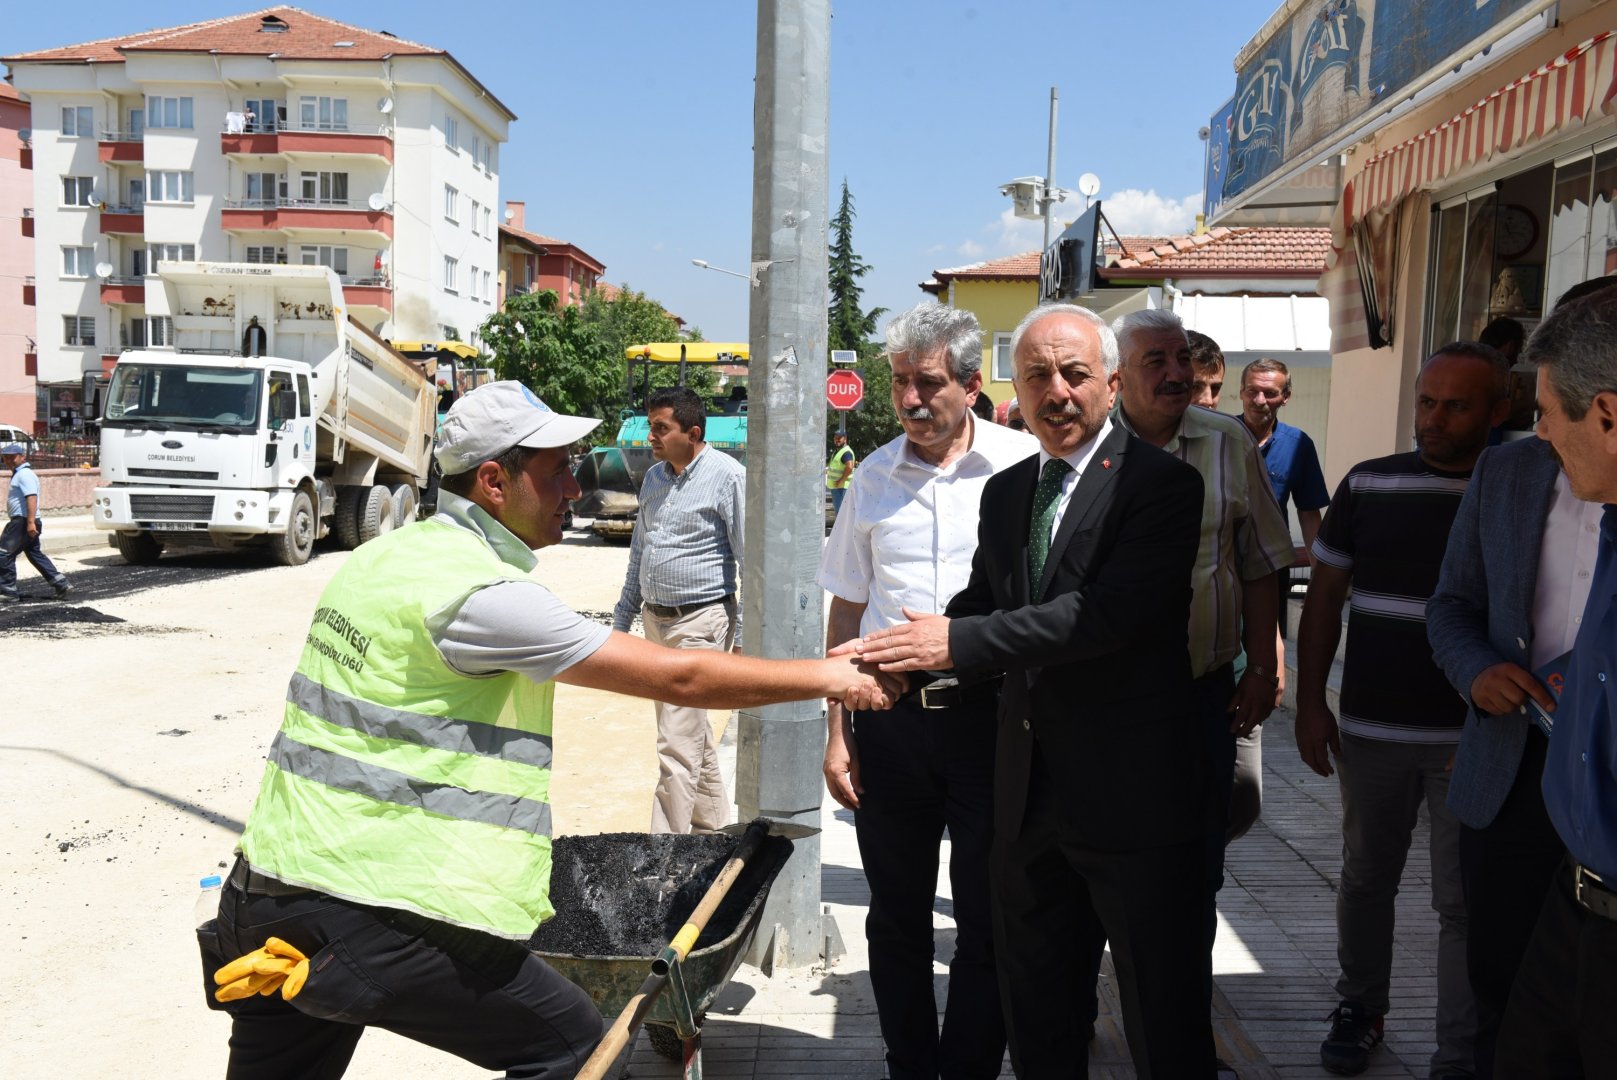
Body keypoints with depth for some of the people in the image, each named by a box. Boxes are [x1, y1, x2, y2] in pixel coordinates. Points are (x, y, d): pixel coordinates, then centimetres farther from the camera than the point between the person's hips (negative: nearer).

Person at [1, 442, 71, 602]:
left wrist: (30, 522, -30)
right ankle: (61, 583, 11)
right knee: (35, 554, 12)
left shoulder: (24, 474, -12)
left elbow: (32, 498, -24)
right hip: (23, 522, 10)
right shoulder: (18, 474, 20)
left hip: (23, 522, -10)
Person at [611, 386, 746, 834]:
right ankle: (714, 823, 33)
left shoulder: (727, 476, -11)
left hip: (700, 623, -8)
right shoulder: (654, 477, 11)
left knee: (678, 744, -10)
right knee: (694, 733, 18)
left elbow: (750, 559, -12)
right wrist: (623, 617, 20)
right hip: (656, 620, 8)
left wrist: (745, 636, -15)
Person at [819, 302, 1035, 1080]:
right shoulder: (874, 477, 6)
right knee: (896, 918, 14)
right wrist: (837, 731, 8)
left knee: (988, 921, 9)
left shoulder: (1023, 463, -5)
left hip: (990, 715, -3)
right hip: (889, 717, 3)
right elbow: (848, 612, 11)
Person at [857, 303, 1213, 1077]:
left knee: (1161, 1013, 10)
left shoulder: (1161, 483, -13)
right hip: (1030, 793, 7)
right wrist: (906, 658, -11)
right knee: (1032, 999, 22)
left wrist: (958, 643, -24)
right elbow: (980, 605, 9)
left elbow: (1109, 612, -25)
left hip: (1132, 792, -6)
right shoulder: (1004, 492, 10)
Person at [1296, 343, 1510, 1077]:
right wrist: (1310, 705, 1)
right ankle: (1360, 1009, 35)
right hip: (1372, 729, 2)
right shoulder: (1368, 485, 2)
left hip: (1475, 737, -2)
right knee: (1366, 878, 15)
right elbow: (1324, 599, 5)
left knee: (1464, 900, 4)